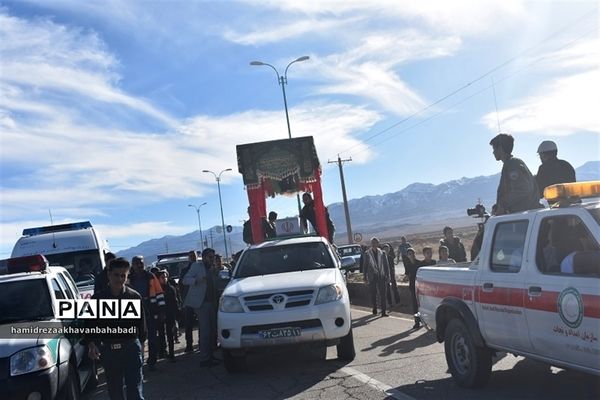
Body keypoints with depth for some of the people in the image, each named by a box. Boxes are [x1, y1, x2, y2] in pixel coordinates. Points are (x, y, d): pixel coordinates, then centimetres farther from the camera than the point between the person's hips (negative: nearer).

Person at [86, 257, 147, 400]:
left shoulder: (134, 296, 0)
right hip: (108, 350, 2)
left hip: (131, 347, -2)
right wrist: (91, 344, -14)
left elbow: (141, 324, 6)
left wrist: (140, 342, 1)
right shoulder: (98, 297, 1)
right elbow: (90, 324, 1)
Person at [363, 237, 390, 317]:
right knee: (373, 294, 8)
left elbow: (386, 265, 6)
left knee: (383, 294, -3)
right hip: (372, 277, 0)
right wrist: (365, 277, 1)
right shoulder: (367, 254, 1)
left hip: (382, 276, 0)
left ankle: (383, 311, 0)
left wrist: (387, 276, 3)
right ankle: (374, 309, 24)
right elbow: (365, 266, 4)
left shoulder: (382, 253, 3)